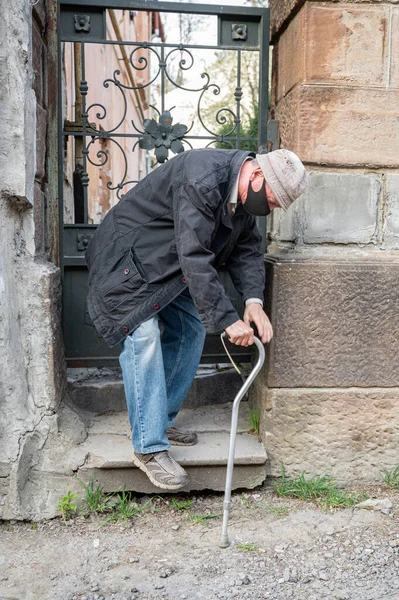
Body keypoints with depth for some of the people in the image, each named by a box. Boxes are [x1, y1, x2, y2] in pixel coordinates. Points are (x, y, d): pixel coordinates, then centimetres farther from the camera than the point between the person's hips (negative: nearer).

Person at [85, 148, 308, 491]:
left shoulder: (243, 194, -3)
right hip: (127, 261, -9)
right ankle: (149, 448, -12)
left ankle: (160, 422, 17)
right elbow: (194, 257, -37)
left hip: (169, 265, 9)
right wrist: (228, 320, -35)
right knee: (144, 338, -19)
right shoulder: (202, 179, -33)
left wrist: (254, 300, -17)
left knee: (192, 328, 6)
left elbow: (247, 248, 0)